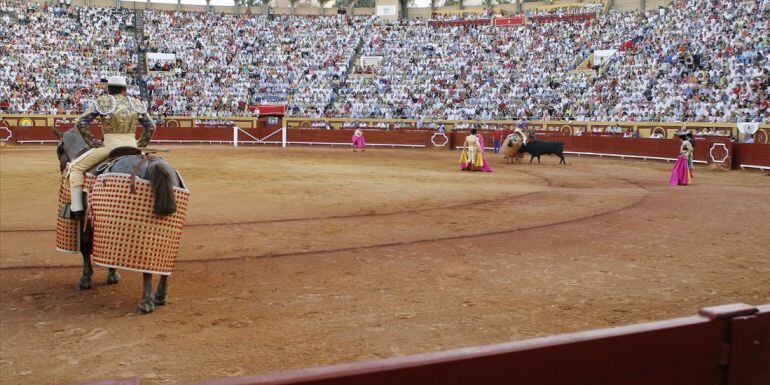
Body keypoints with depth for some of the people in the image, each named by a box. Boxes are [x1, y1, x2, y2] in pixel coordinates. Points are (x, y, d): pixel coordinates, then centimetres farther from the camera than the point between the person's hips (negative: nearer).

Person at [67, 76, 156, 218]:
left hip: (109, 146, -3)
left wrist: (92, 142, 1)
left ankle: (77, 208, 1)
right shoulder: (136, 104, 8)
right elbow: (151, 127, 11)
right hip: (132, 145, 4)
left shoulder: (102, 102, -1)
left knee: (76, 167, 10)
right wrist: (141, 144, 17)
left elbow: (81, 123, -6)